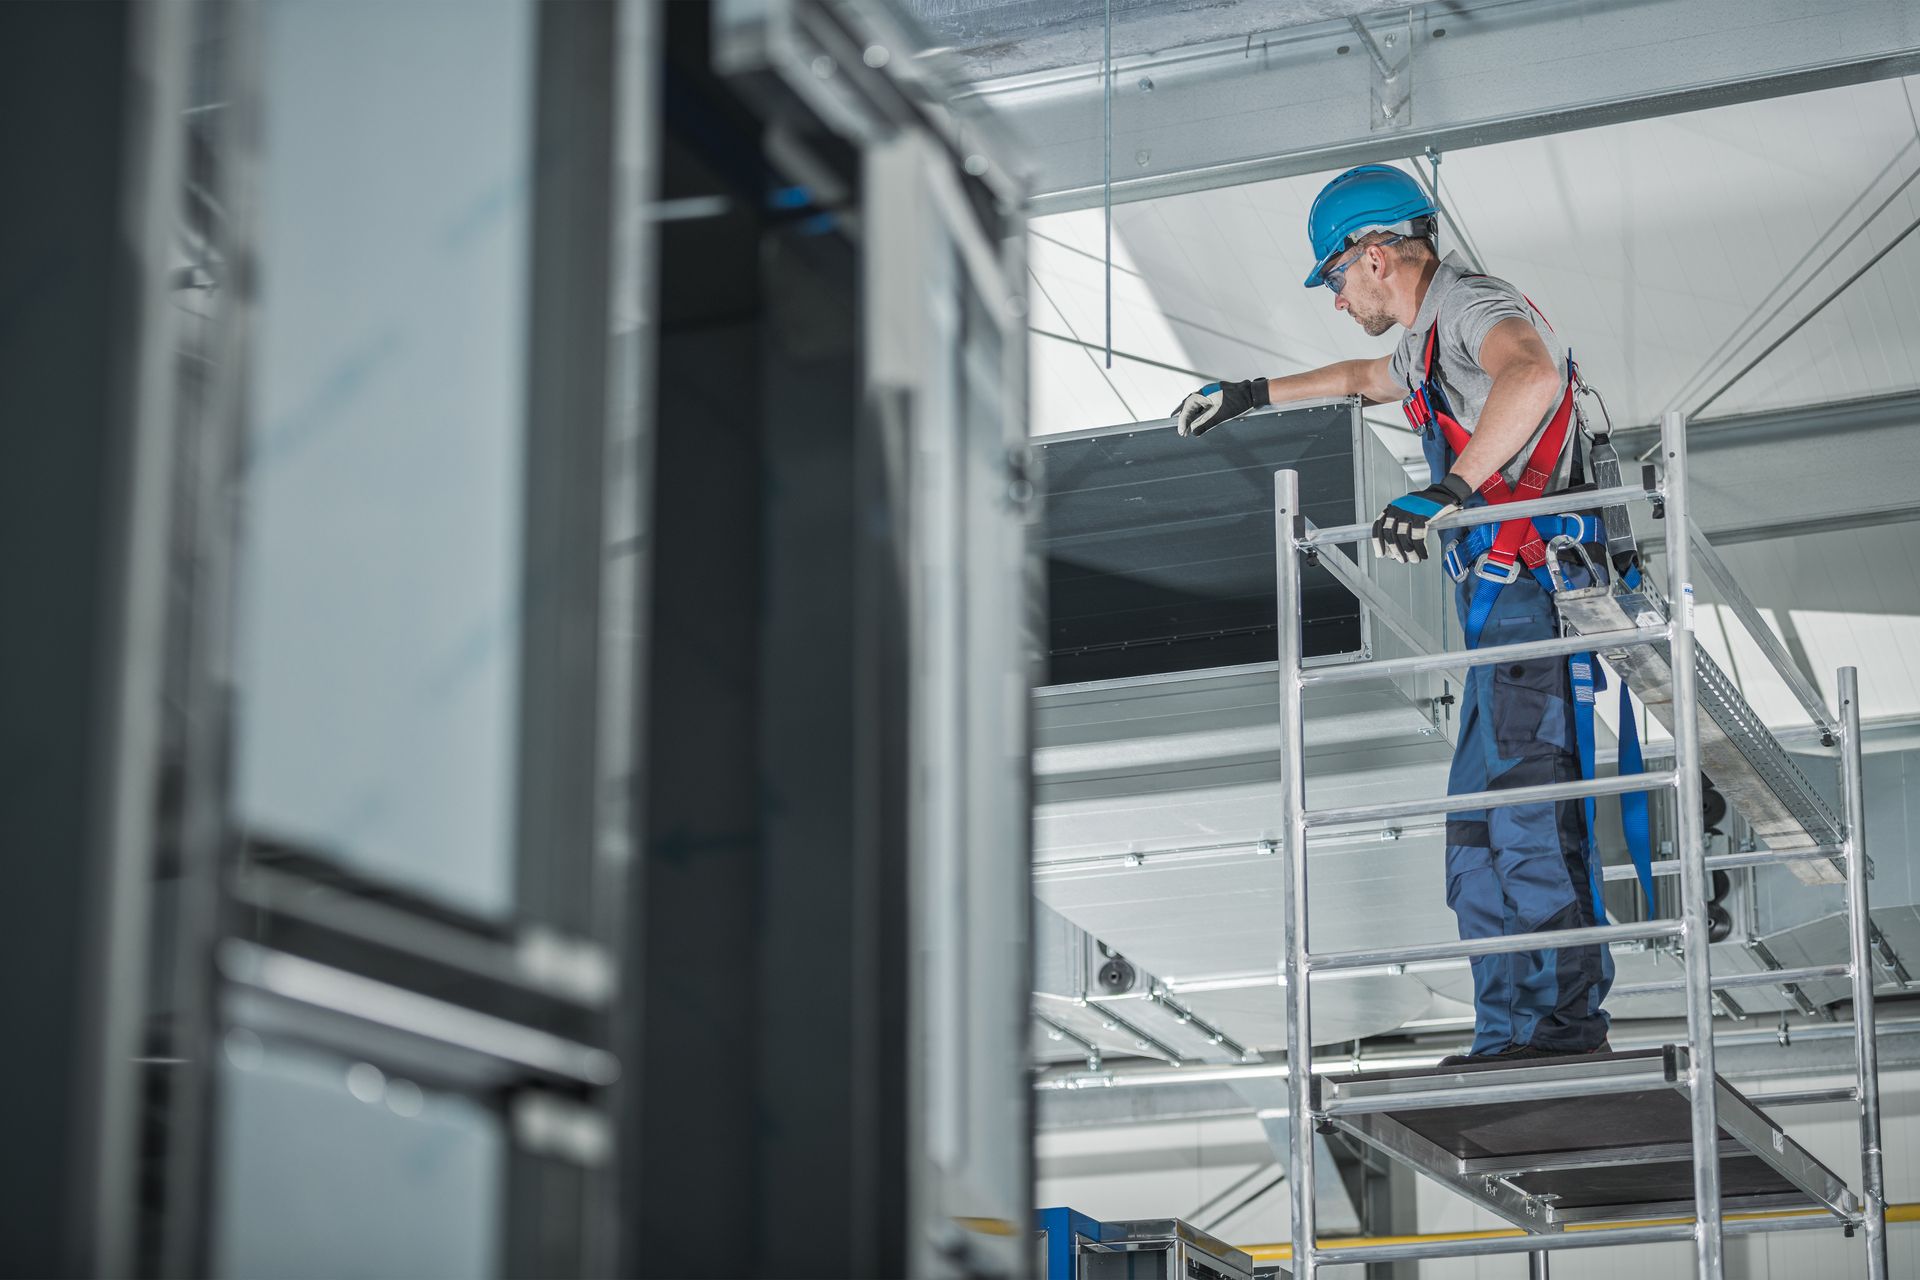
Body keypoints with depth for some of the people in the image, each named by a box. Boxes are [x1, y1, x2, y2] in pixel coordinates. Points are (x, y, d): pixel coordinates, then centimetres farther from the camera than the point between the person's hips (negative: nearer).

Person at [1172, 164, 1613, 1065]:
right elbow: (1364, 378, 47)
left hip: (1535, 590, -10)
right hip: (1503, 612, 10)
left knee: (1528, 809, -14)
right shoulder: (1427, 339, 24)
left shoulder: (1473, 306, -9)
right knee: (1477, 825, 5)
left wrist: (1450, 491, -36)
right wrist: (1253, 396, 52)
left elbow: (1533, 373, -33)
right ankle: (1510, 1033, 4)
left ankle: (1567, 1020, -13)